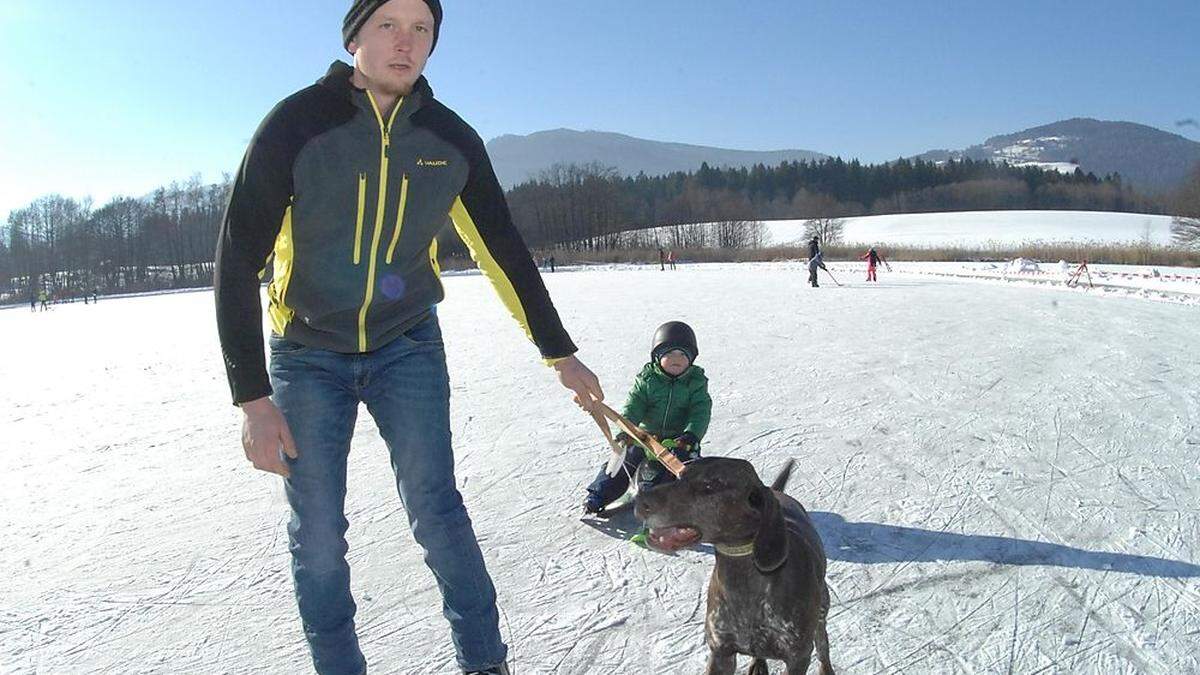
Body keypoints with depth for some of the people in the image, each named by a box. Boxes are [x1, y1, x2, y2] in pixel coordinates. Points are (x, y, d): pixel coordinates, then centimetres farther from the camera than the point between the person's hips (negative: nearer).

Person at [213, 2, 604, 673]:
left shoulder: (452, 140, -6)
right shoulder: (296, 124, -15)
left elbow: (504, 251, 2)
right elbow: (239, 259, -14)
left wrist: (560, 353, 6)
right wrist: (253, 397, -18)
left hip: (408, 346, 1)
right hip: (309, 352, -1)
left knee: (436, 510, -2)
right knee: (318, 533, 3)